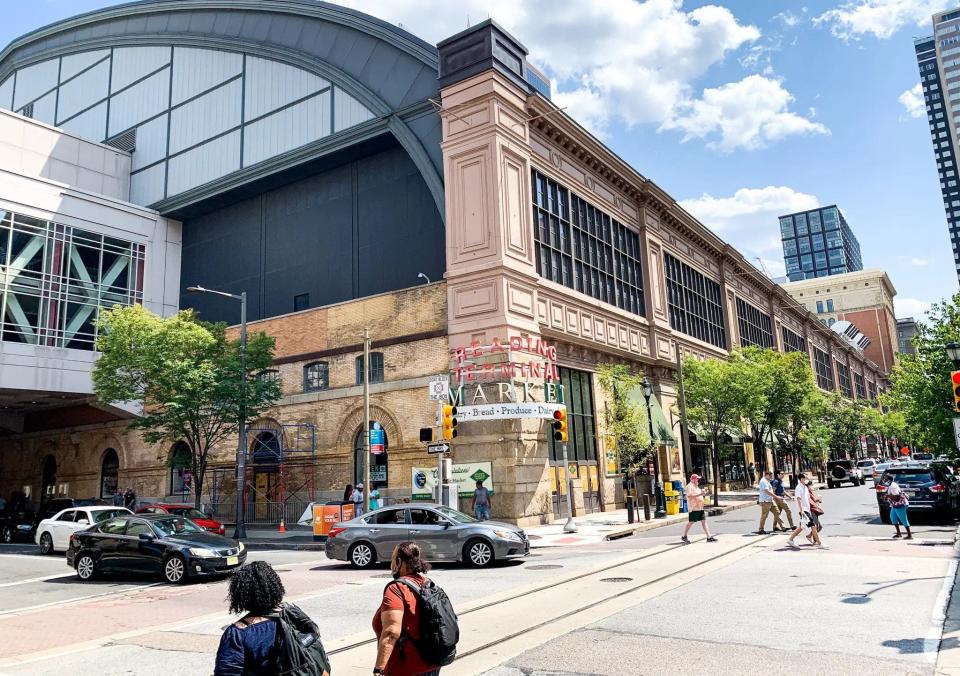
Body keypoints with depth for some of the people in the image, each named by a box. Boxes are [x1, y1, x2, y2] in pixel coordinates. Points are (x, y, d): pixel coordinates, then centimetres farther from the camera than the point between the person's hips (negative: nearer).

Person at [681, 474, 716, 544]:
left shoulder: (696, 486, 19)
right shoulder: (689, 486, -11)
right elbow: (690, 496, -23)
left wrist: (703, 493, 9)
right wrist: (700, 494, -25)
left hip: (700, 507, 9)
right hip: (693, 508, -9)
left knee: (704, 521, 5)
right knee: (690, 522, -2)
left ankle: (709, 537, 5)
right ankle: (684, 537, 10)